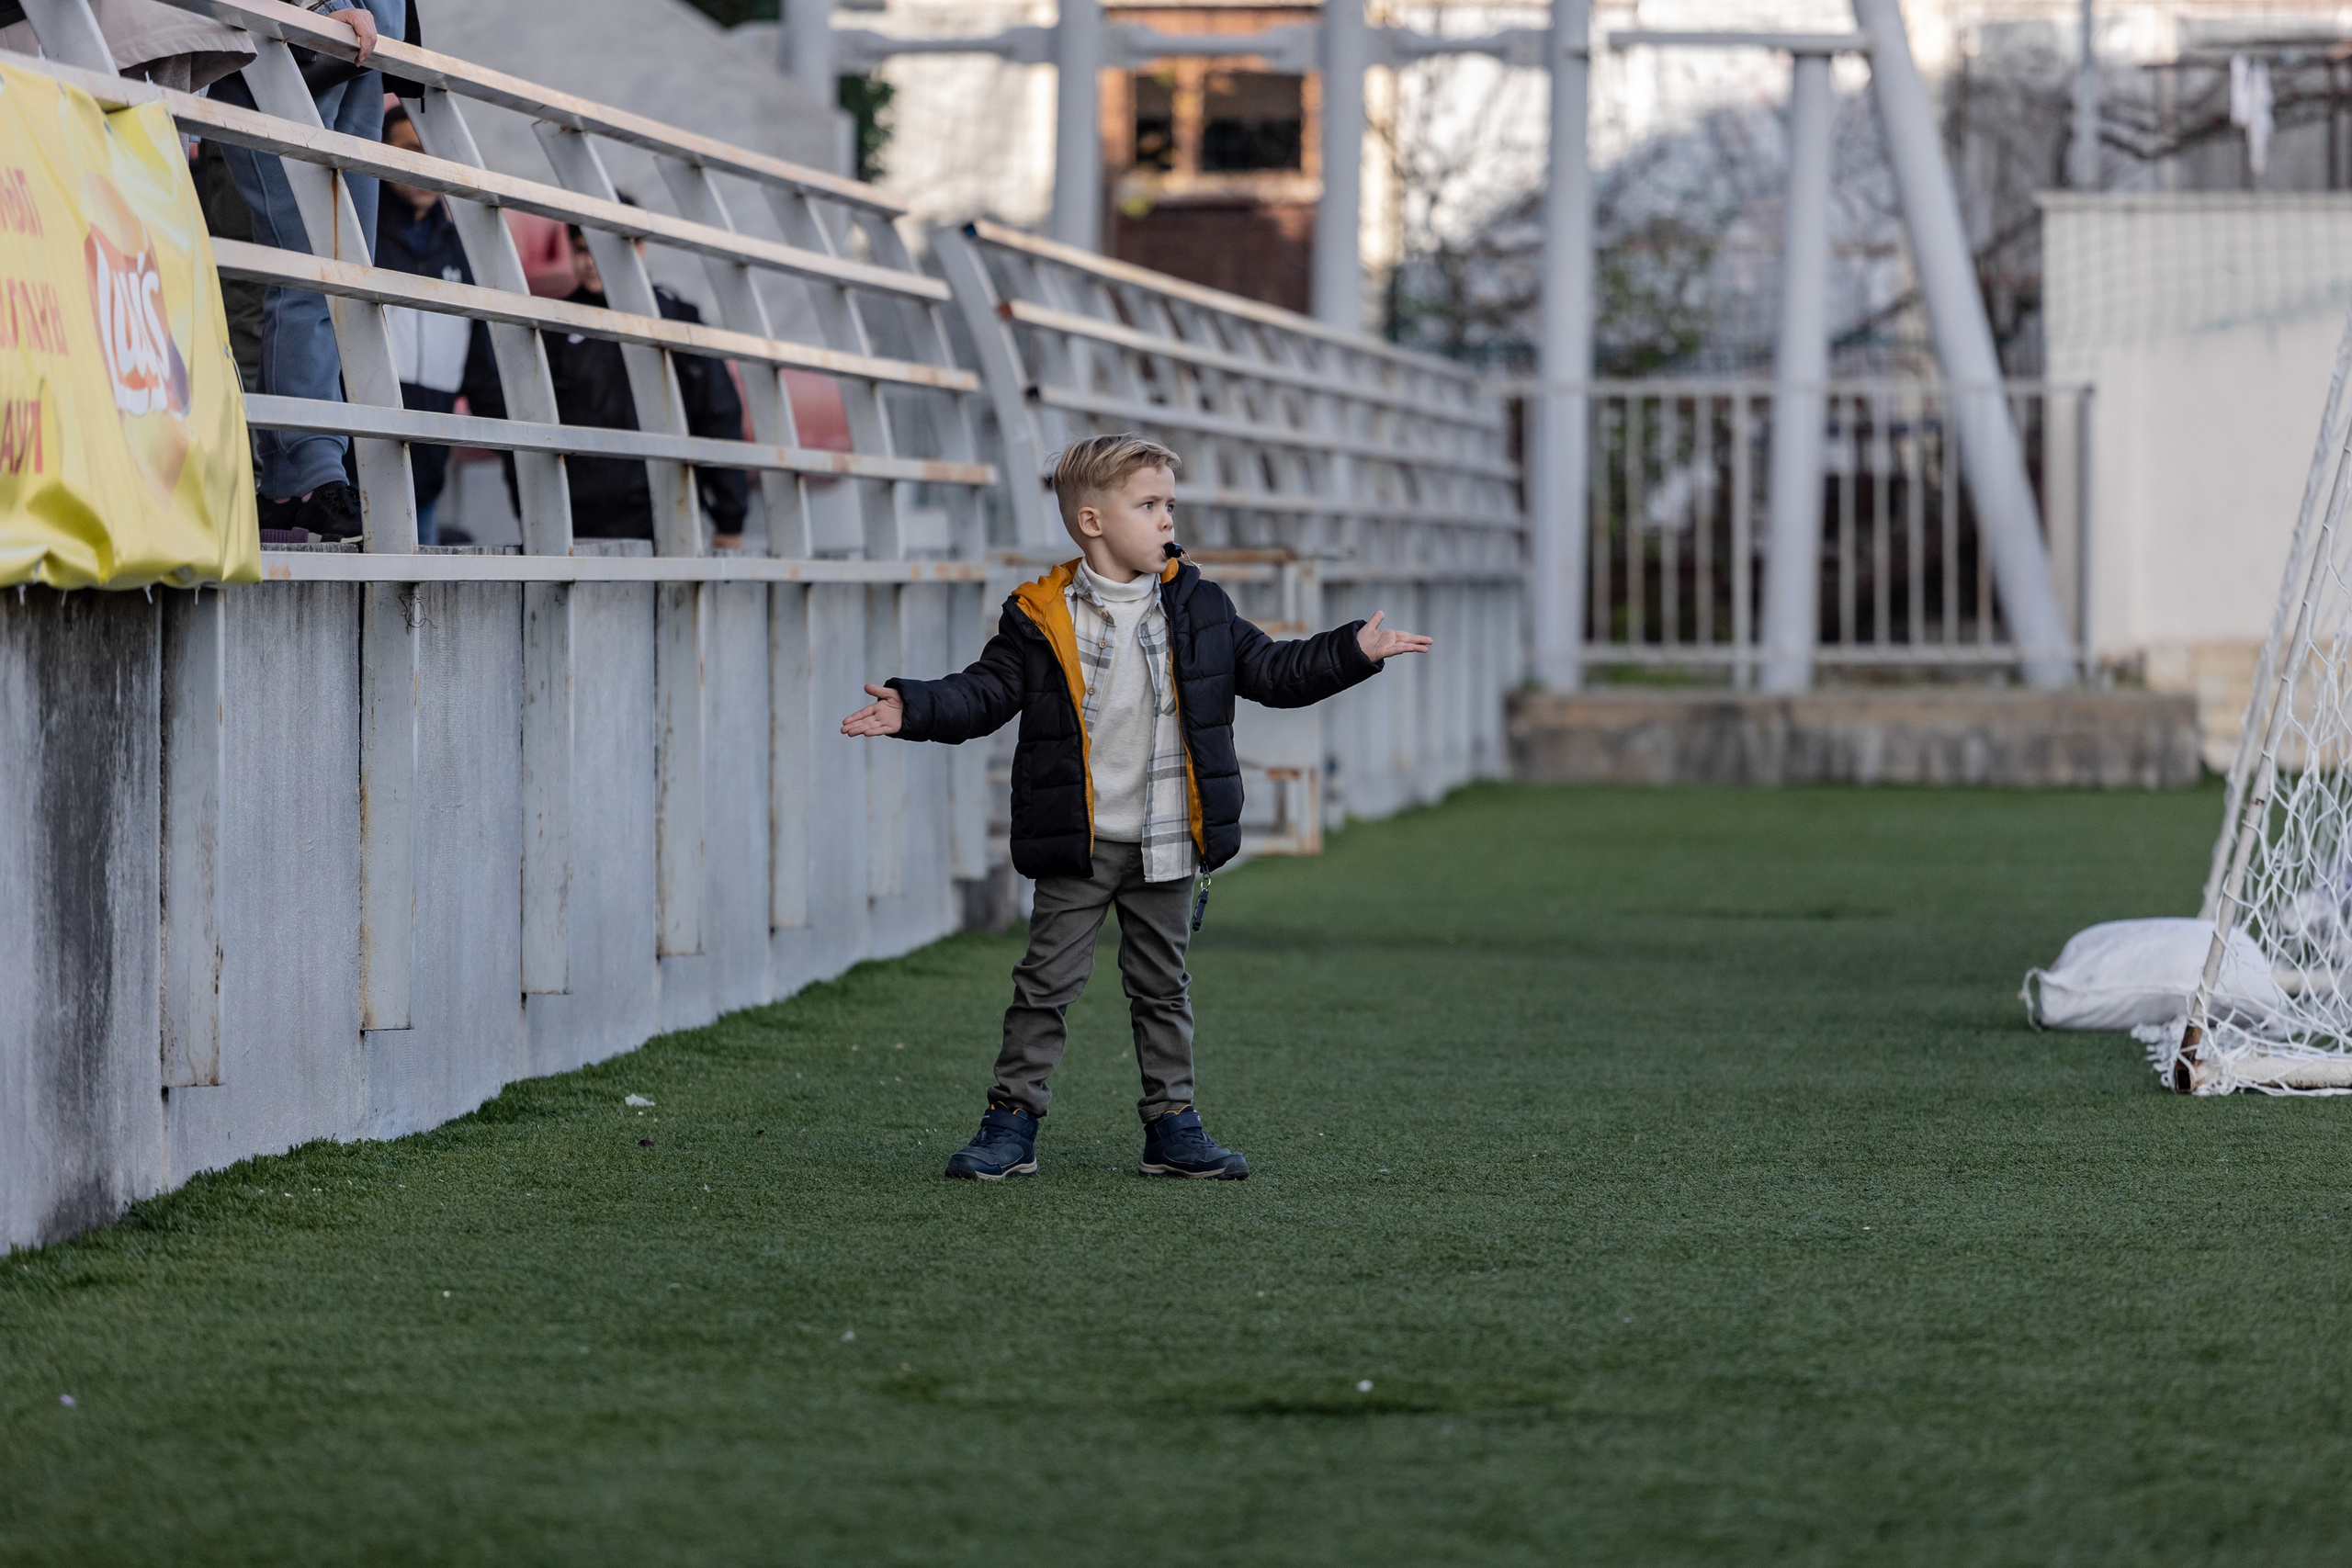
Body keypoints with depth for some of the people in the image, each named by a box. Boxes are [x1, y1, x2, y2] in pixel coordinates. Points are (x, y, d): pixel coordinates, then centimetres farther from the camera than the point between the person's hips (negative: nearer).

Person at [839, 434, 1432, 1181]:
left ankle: (1172, 1125, 19)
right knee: (1047, 980, -1)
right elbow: (986, 692, -5)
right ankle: (1012, 1124, 6)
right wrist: (913, 708, -20)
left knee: (1162, 985, 12)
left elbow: (1271, 671, 8)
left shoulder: (1196, 608, 3)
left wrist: (1354, 651, -1)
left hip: (1167, 842, 3)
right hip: (1079, 844, -3)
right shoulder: (1041, 618, -7)